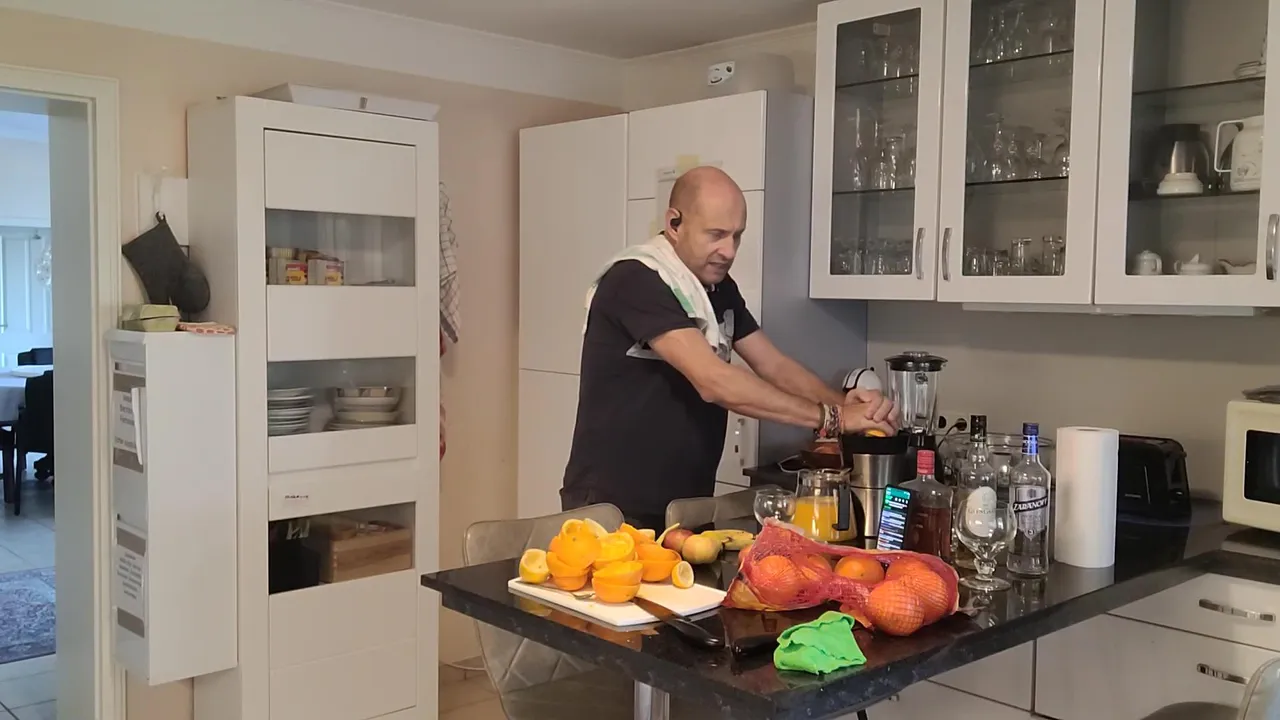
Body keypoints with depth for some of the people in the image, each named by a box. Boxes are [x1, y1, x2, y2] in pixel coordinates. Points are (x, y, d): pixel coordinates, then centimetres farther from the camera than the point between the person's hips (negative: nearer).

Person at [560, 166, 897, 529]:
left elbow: (774, 366, 7)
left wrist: (843, 403, -13)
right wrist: (832, 417, -26)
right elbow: (713, 382, -28)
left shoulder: (719, 287, 7)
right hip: (613, 507, -8)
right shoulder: (636, 280, -20)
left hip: (685, 504, 8)